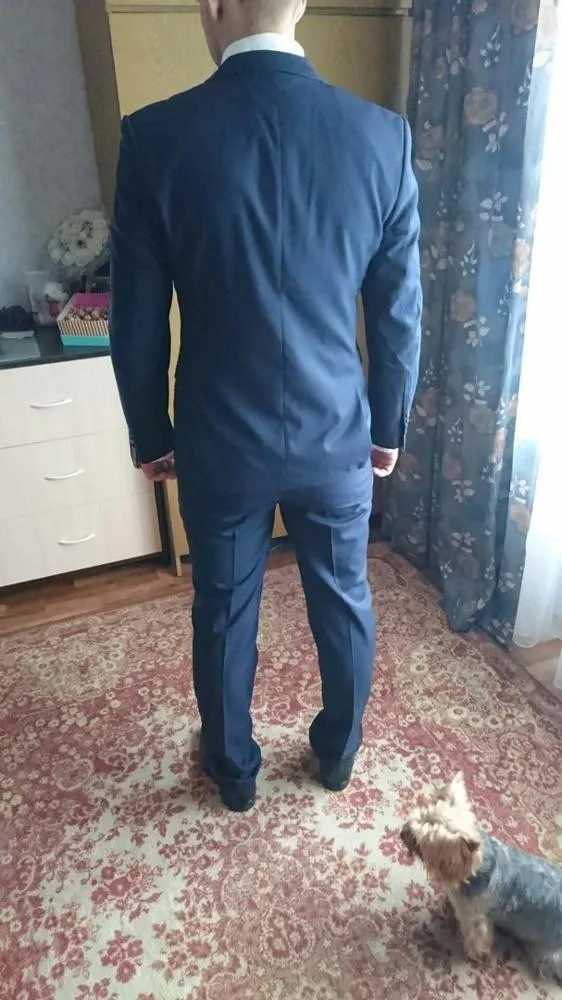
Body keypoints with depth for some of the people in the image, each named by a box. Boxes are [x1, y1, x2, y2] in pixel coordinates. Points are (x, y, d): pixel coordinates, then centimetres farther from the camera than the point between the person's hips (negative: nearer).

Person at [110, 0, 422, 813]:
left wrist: (150, 435, 8)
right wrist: (389, 426, 11)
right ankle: (339, 751, 45)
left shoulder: (156, 137, -12)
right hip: (337, 435, 2)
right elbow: (399, 314, -2)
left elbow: (137, 324, -7)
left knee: (224, 613, 19)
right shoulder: (383, 136, -8)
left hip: (218, 441, -1)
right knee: (344, 600, 22)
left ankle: (234, 769, 43)